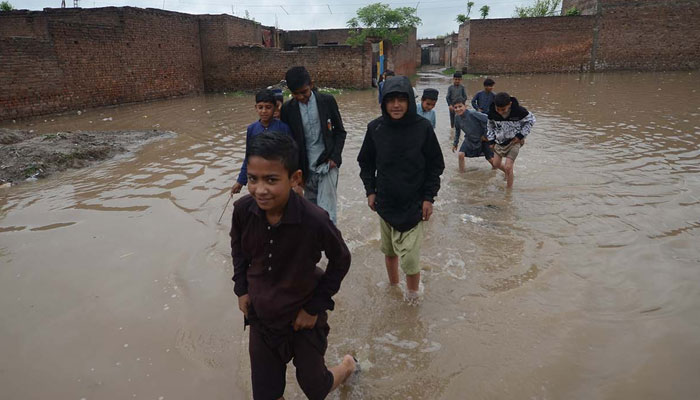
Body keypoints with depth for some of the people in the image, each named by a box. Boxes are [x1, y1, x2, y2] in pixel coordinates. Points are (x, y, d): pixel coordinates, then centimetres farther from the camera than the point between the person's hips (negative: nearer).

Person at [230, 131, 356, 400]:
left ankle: (347, 365, 51)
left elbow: (340, 261, -11)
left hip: (302, 319, -3)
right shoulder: (243, 210, -19)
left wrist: (315, 307, -10)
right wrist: (241, 289, 2)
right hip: (260, 317, 3)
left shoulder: (315, 221, -31)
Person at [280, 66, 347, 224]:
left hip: (327, 164, -2)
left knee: (326, 213, -7)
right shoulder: (288, 108, -1)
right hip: (306, 168, 2)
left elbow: (340, 131, 5)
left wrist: (335, 157, -6)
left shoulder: (327, 101, -3)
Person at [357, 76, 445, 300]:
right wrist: (370, 191, 3)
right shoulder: (375, 128, -5)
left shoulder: (423, 127, -11)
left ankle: (413, 295, 22)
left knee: (410, 256, -5)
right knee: (389, 250, 18)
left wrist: (429, 197, -6)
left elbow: (435, 165, -2)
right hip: (385, 203, 3)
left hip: (413, 204, -3)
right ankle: (393, 286, 42)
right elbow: (366, 162, 9)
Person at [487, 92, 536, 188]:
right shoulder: (492, 112, -15)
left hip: (514, 141, -4)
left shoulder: (519, 111, -24)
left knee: (508, 167, -12)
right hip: (499, 141, 5)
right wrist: (491, 140, 3)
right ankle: (507, 173, 48)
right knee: (496, 163, 14)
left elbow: (531, 120, -6)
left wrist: (520, 135, -12)